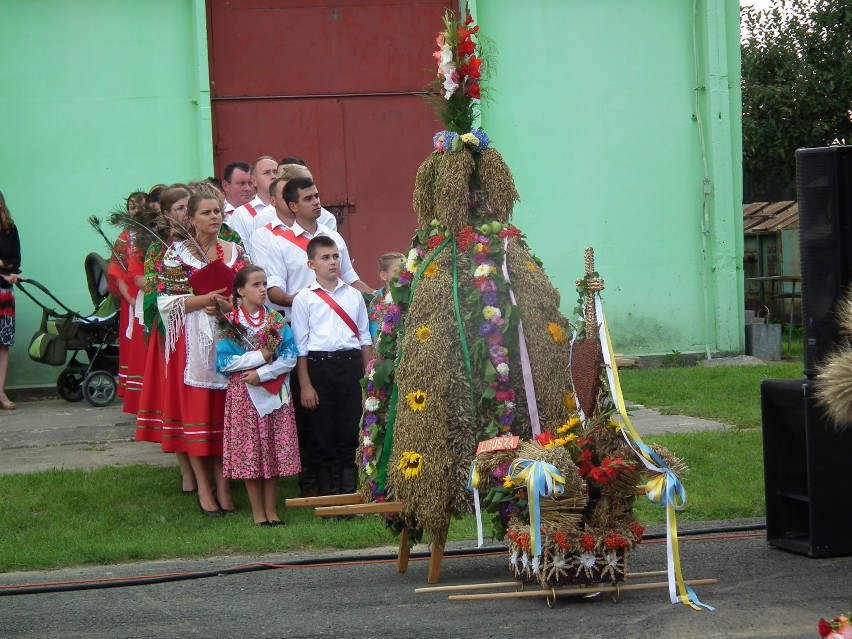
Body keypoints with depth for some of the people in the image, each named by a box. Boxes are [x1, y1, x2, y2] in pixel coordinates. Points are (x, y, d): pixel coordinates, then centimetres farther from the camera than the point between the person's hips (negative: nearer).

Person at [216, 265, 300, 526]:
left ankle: (272, 510, 11)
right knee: (249, 454, -1)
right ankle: (258, 512, 7)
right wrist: (259, 356, -12)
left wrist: (262, 373, -14)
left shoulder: (277, 321, 6)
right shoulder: (230, 324, -2)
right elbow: (223, 362, -10)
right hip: (244, 395, -2)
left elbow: (290, 357, -2)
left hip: (275, 393, 2)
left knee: (275, 452, 3)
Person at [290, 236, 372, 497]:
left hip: (350, 364, 2)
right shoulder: (304, 299, 1)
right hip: (319, 365, -2)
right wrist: (305, 385, -6)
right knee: (323, 433, 2)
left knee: (350, 430, 2)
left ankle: (349, 490, 9)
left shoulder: (354, 295, 11)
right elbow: (300, 345, -1)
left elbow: (365, 337, 14)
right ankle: (326, 491, 11)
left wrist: (368, 376, 9)